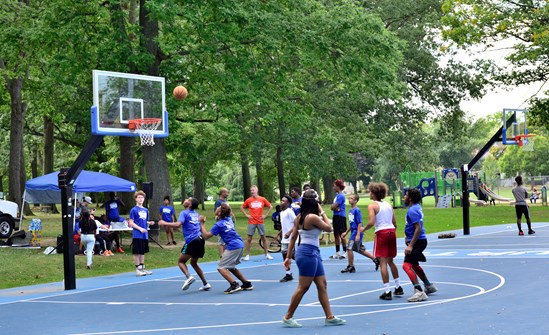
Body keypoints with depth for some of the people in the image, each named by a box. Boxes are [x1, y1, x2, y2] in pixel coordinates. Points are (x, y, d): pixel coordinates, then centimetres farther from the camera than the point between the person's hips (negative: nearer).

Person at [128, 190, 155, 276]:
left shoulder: (145, 210, 12)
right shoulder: (134, 210, -7)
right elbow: (131, 223, -10)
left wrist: (150, 223, -2)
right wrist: (140, 228, -20)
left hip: (145, 235, 6)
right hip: (137, 235, -6)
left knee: (143, 252, 13)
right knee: (137, 252, -2)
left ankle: (142, 268, 21)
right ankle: (137, 269, 3)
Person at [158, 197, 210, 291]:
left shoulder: (184, 213, -2)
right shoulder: (197, 214, 19)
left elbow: (178, 224, -17)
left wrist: (165, 223, -10)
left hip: (192, 241, -7)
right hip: (200, 239, 7)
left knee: (181, 261, 2)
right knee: (193, 263, 20)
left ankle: (189, 277, -24)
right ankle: (205, 284, 14)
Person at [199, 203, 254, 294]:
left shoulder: (219, 224, -9)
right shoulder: (229, 219, 12)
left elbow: (206, 236, -8)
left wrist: (202, 224, 0)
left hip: (233, 247, -9)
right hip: (240, 244, 9)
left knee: (221, 267, -4)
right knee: (230, 267, 22)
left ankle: (234, 285, -20)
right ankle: (247, 284, 19)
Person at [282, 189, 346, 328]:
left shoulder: (299, 217, 9)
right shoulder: (313, 217, -17)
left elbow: (293, 238, 11)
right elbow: (329, 228, -6)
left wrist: (288, 257, 14)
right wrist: (322, 212, 2)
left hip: (314, 253, 10)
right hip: (308, 253, -10)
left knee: (322, 285, 12)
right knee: (303, 288, -2)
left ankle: (329, 317, 15)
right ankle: (288, 318, 6)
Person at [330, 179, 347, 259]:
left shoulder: (341, 196, -13)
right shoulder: (337, 195, 15)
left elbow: (334, 206, -17)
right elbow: (332, 207, 10)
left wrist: (334, 206, 4)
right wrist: (335, 208, -10)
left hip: (340, 216, -9)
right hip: (336, 216, 9)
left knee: (341, 235, -5)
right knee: (336, 235, 10)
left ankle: (345, 252, 2)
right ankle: (337, 253, 16)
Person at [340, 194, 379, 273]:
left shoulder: (357, 210, -15)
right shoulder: (351, 210, 11)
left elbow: (360, 223, -17)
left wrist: (358, 234, -22)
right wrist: (346, 233, 22)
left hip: (356, 232, -9)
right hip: (353, 232, 9)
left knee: (349, 248, -7)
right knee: (360, 249, 15)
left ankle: (350, 267, 4)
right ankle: (375, 259, 25)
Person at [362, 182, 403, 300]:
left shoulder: (372, 206, -6)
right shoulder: (388, 205, 13)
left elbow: (371, 222, -17)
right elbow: (394, 223, 13)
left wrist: (363, 229, 0)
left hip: (381, 233, -6)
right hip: (392, 231, 6)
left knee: (383, 263, -4)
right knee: (390, 261, 20)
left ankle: (387, 292, -7)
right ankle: (398, 287, 27)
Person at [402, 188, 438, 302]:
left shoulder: (412, 210, -20)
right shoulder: (417, 207, 10)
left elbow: (418, 228, -26)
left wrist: (410, 245, -28)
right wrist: (408, 237, 24)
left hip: (417, 241, -11)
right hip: (421, 240, 11)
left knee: (407, 265, -19)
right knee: (414, 265, 27)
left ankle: (419, 292, -24)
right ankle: (429, 286, 40)